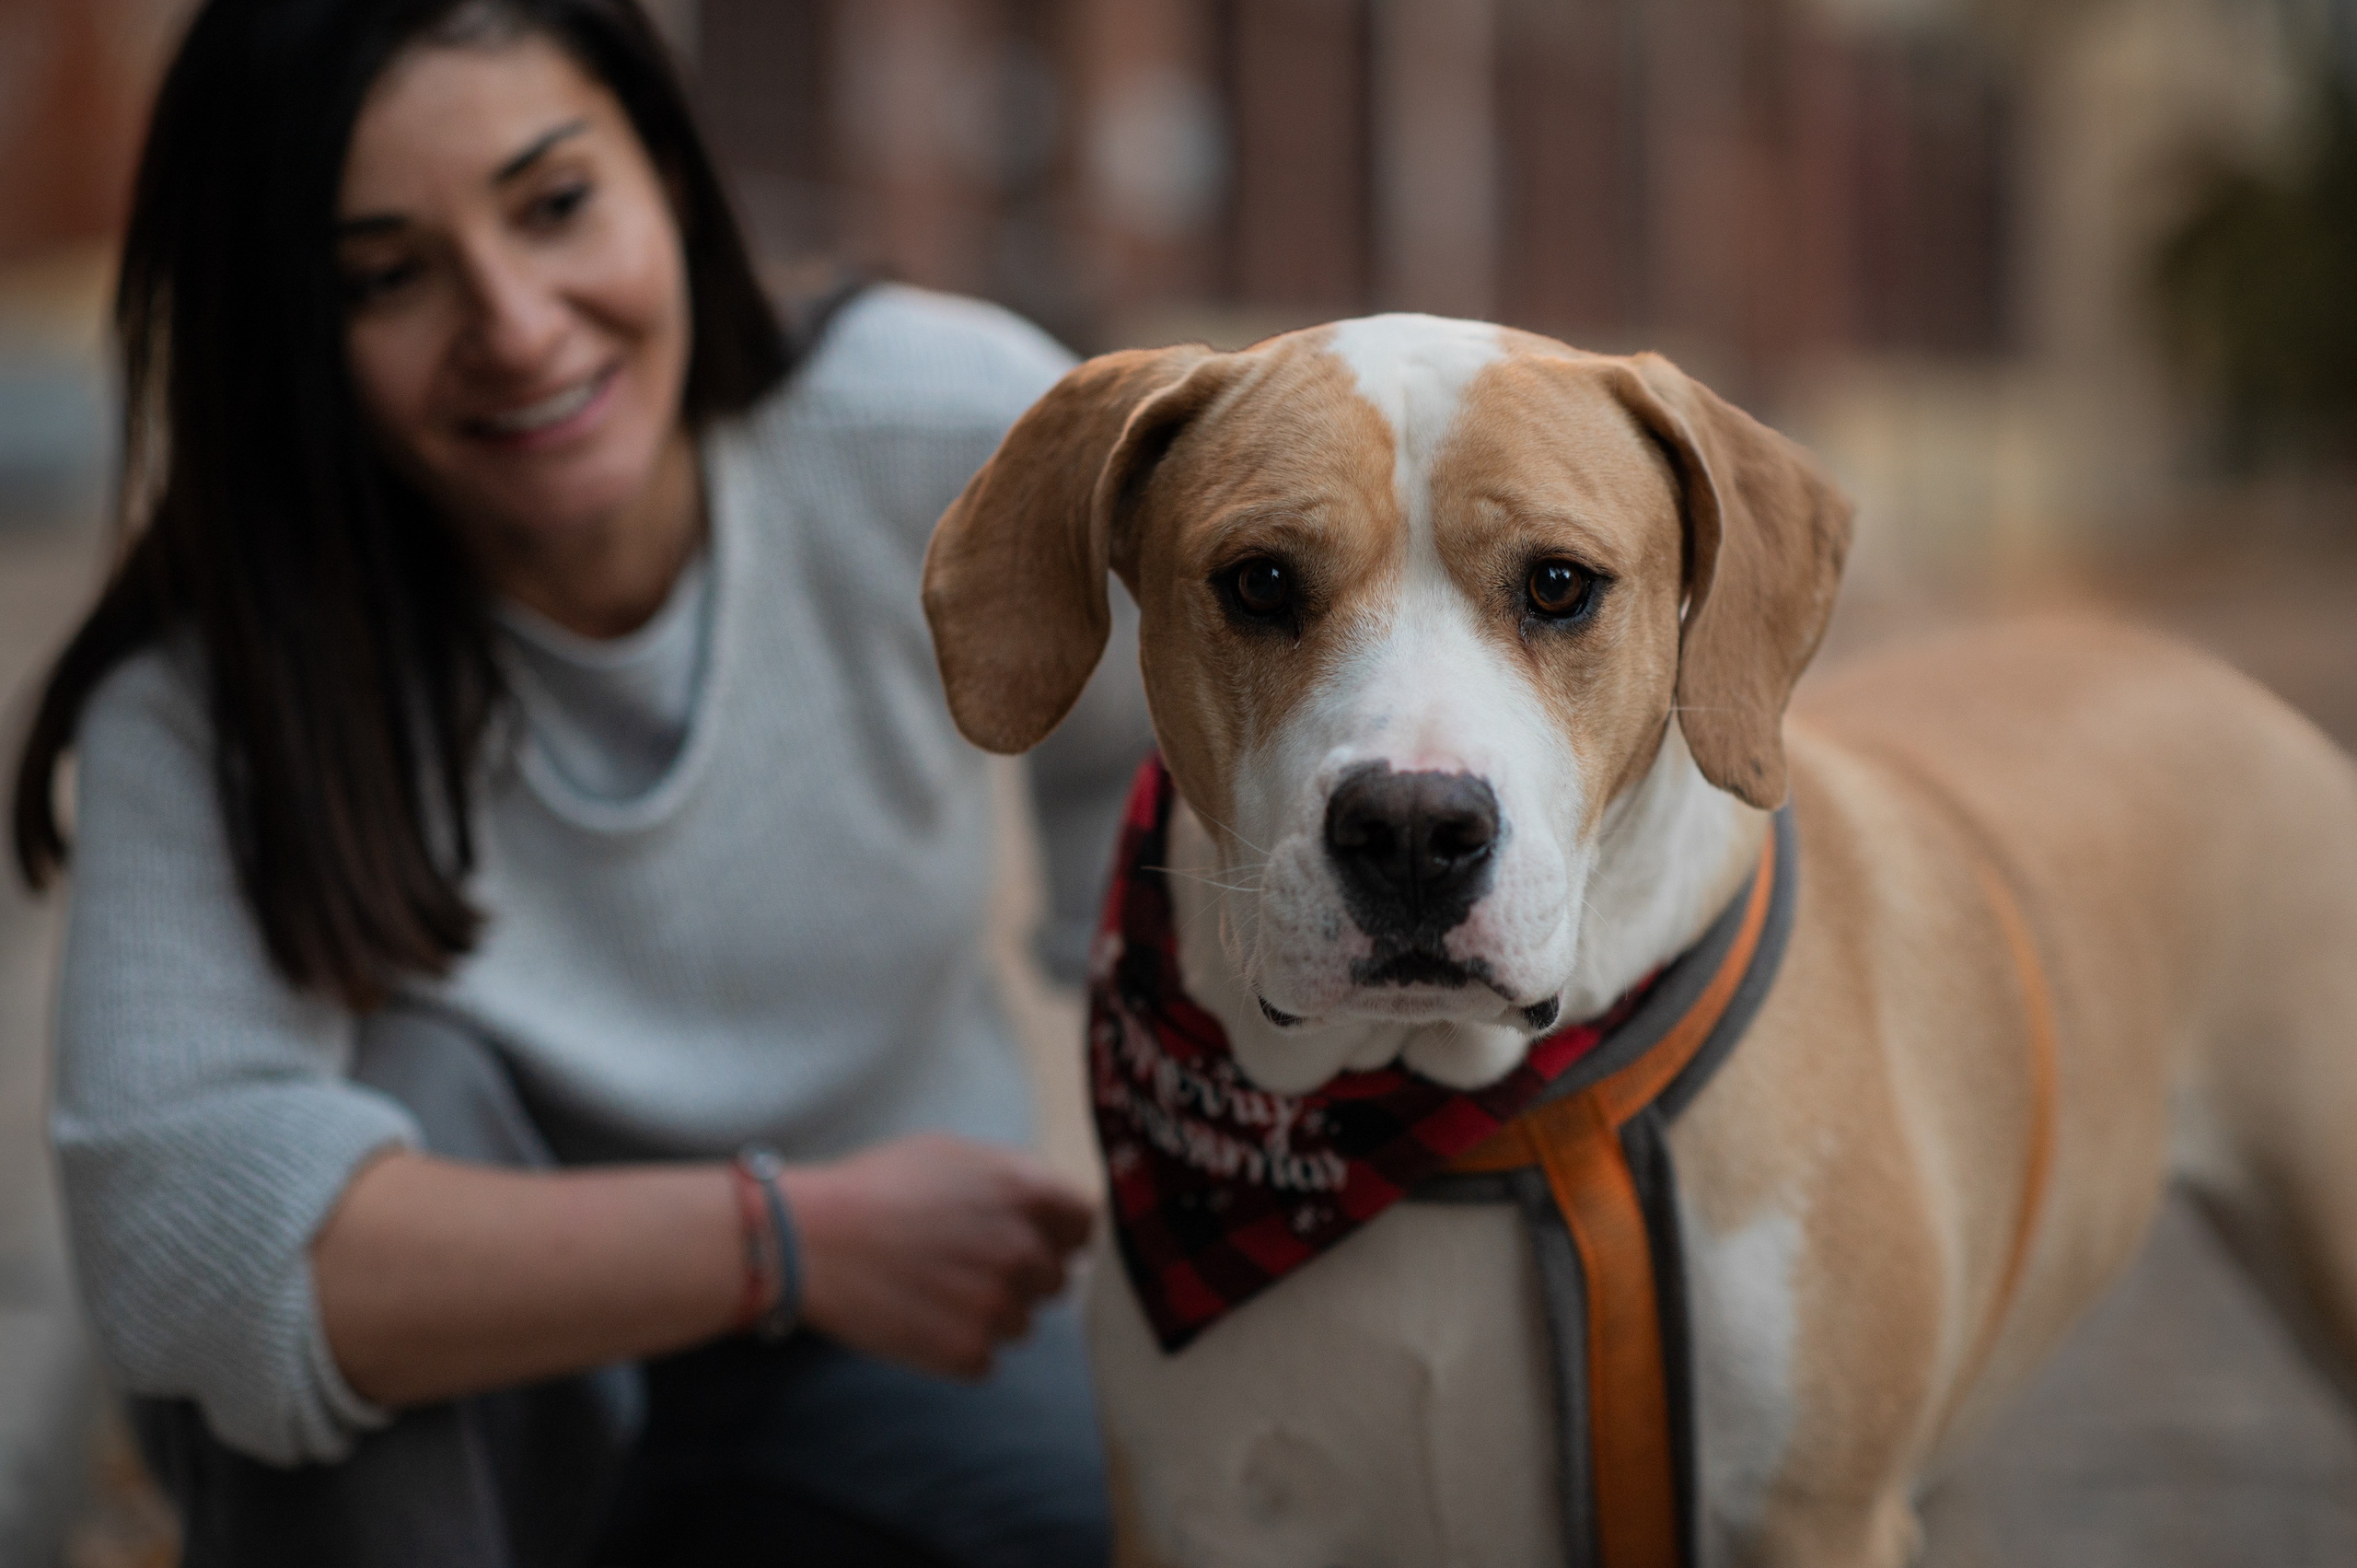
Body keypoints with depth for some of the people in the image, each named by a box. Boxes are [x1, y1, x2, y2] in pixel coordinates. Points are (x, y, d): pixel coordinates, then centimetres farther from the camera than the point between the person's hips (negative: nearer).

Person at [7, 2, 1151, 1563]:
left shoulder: (950, 426, -19)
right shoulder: (207, 692, -25)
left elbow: (1155, 757, 2)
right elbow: (175, 1230, -39)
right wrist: (794, 1241, -38)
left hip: (890, 1372, 2)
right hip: (455, 1438, -2)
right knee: (402, 1088, -33)